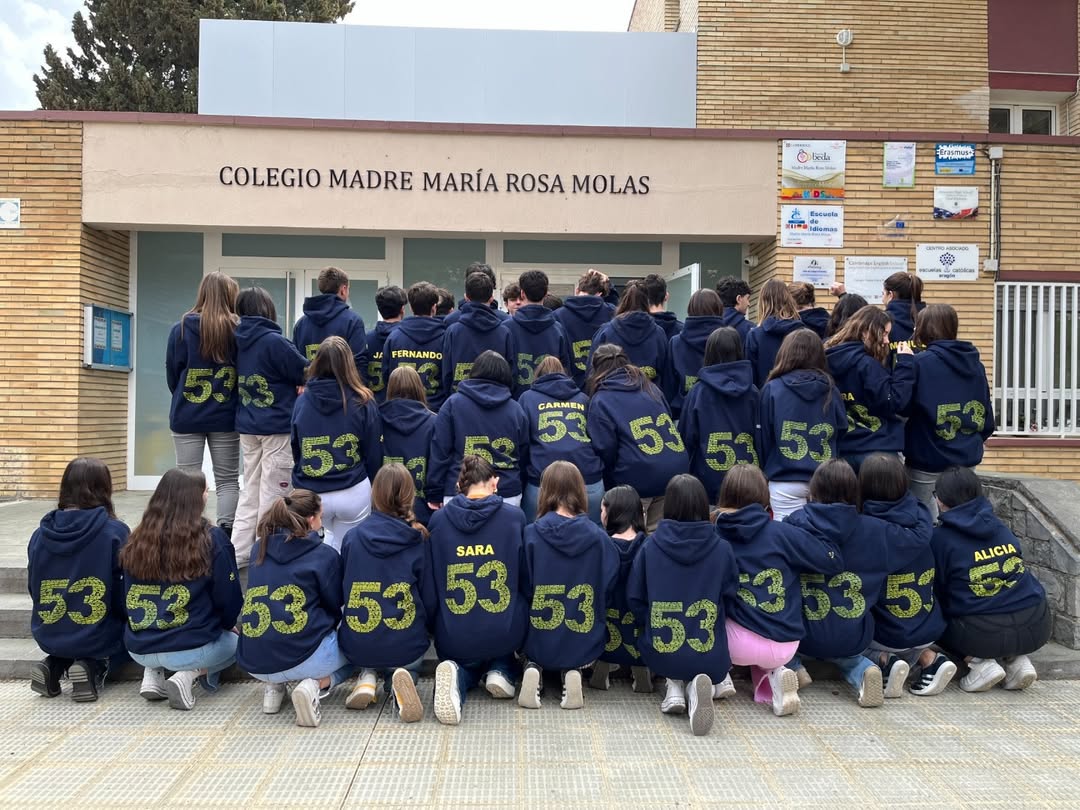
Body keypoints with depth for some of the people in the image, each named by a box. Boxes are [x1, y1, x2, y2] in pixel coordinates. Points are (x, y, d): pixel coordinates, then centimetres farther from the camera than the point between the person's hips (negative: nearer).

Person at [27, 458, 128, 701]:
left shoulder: (40, 534, -2)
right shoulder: (115, 532, -17)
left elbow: (34, 590, 9)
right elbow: (125, 595, -13)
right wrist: (128, 622, 9)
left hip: (49, 636, 5)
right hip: (98, 637, -5)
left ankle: (54, 665, 6)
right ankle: (94, 667, -2)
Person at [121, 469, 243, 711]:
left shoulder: (136, 541, 2)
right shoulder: (212, 539, -11)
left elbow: (128, 597, 13)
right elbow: (229, 599, -5)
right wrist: (227, 625, 17)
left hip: (138, 648, 6)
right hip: (190, 648, -5)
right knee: (235, 642, 24)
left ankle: (151, 673, 8)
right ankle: (189, 675, -4)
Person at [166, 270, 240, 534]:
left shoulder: (182, 328, -5)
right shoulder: (237, 330, -7)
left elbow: (171, 373, 2)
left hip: (187, 416, 0)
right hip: (225, 417, 0)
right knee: (227, 481, 8)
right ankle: (226, 535, 4)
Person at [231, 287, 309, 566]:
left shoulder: (239, 341, 4)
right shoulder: (274, 341, -18)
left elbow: (239, 380, 11)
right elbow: (305, 373, -12)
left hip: (247, 426, 7)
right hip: (278, 427, -7)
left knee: (250, 491, 16)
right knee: (274, 493, 3)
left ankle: (238, 552, 18)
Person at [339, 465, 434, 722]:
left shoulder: (352, 537, -4)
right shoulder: (418, 541, -8)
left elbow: (341, 592, 9)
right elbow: (429, 600, 0)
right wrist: (422, 629, 21)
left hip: (356, 648, 3)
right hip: (405, 647, -3)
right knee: (410, 662, 31)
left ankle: (368, 677, 4)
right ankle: (399, 680, -3)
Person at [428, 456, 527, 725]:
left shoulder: (438, 519, -2)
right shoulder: (515, 516, -6)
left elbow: (430, 579, 8)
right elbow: (526, 576, 3)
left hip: (453, 637, -1)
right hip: (506, 634, 1)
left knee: (465, 662, 32)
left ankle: (457, 676, -5)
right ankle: (500, 671, 3)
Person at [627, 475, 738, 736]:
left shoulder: (651, 546, -6)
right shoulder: (722, 549, -7)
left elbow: (634, 599, 2)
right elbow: (730, 599, 4)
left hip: (660, 655, 2)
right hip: (711, 659, -2)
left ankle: (675, 687, 3)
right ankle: (693, 687, -4)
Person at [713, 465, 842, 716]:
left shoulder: (714, 536, -5)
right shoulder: (783, 533, -7)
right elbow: (835, 562, -2)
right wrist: (808, 531, 15)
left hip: (739, 643, 0)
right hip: (785, 646, 0)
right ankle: (772, 676, 3)